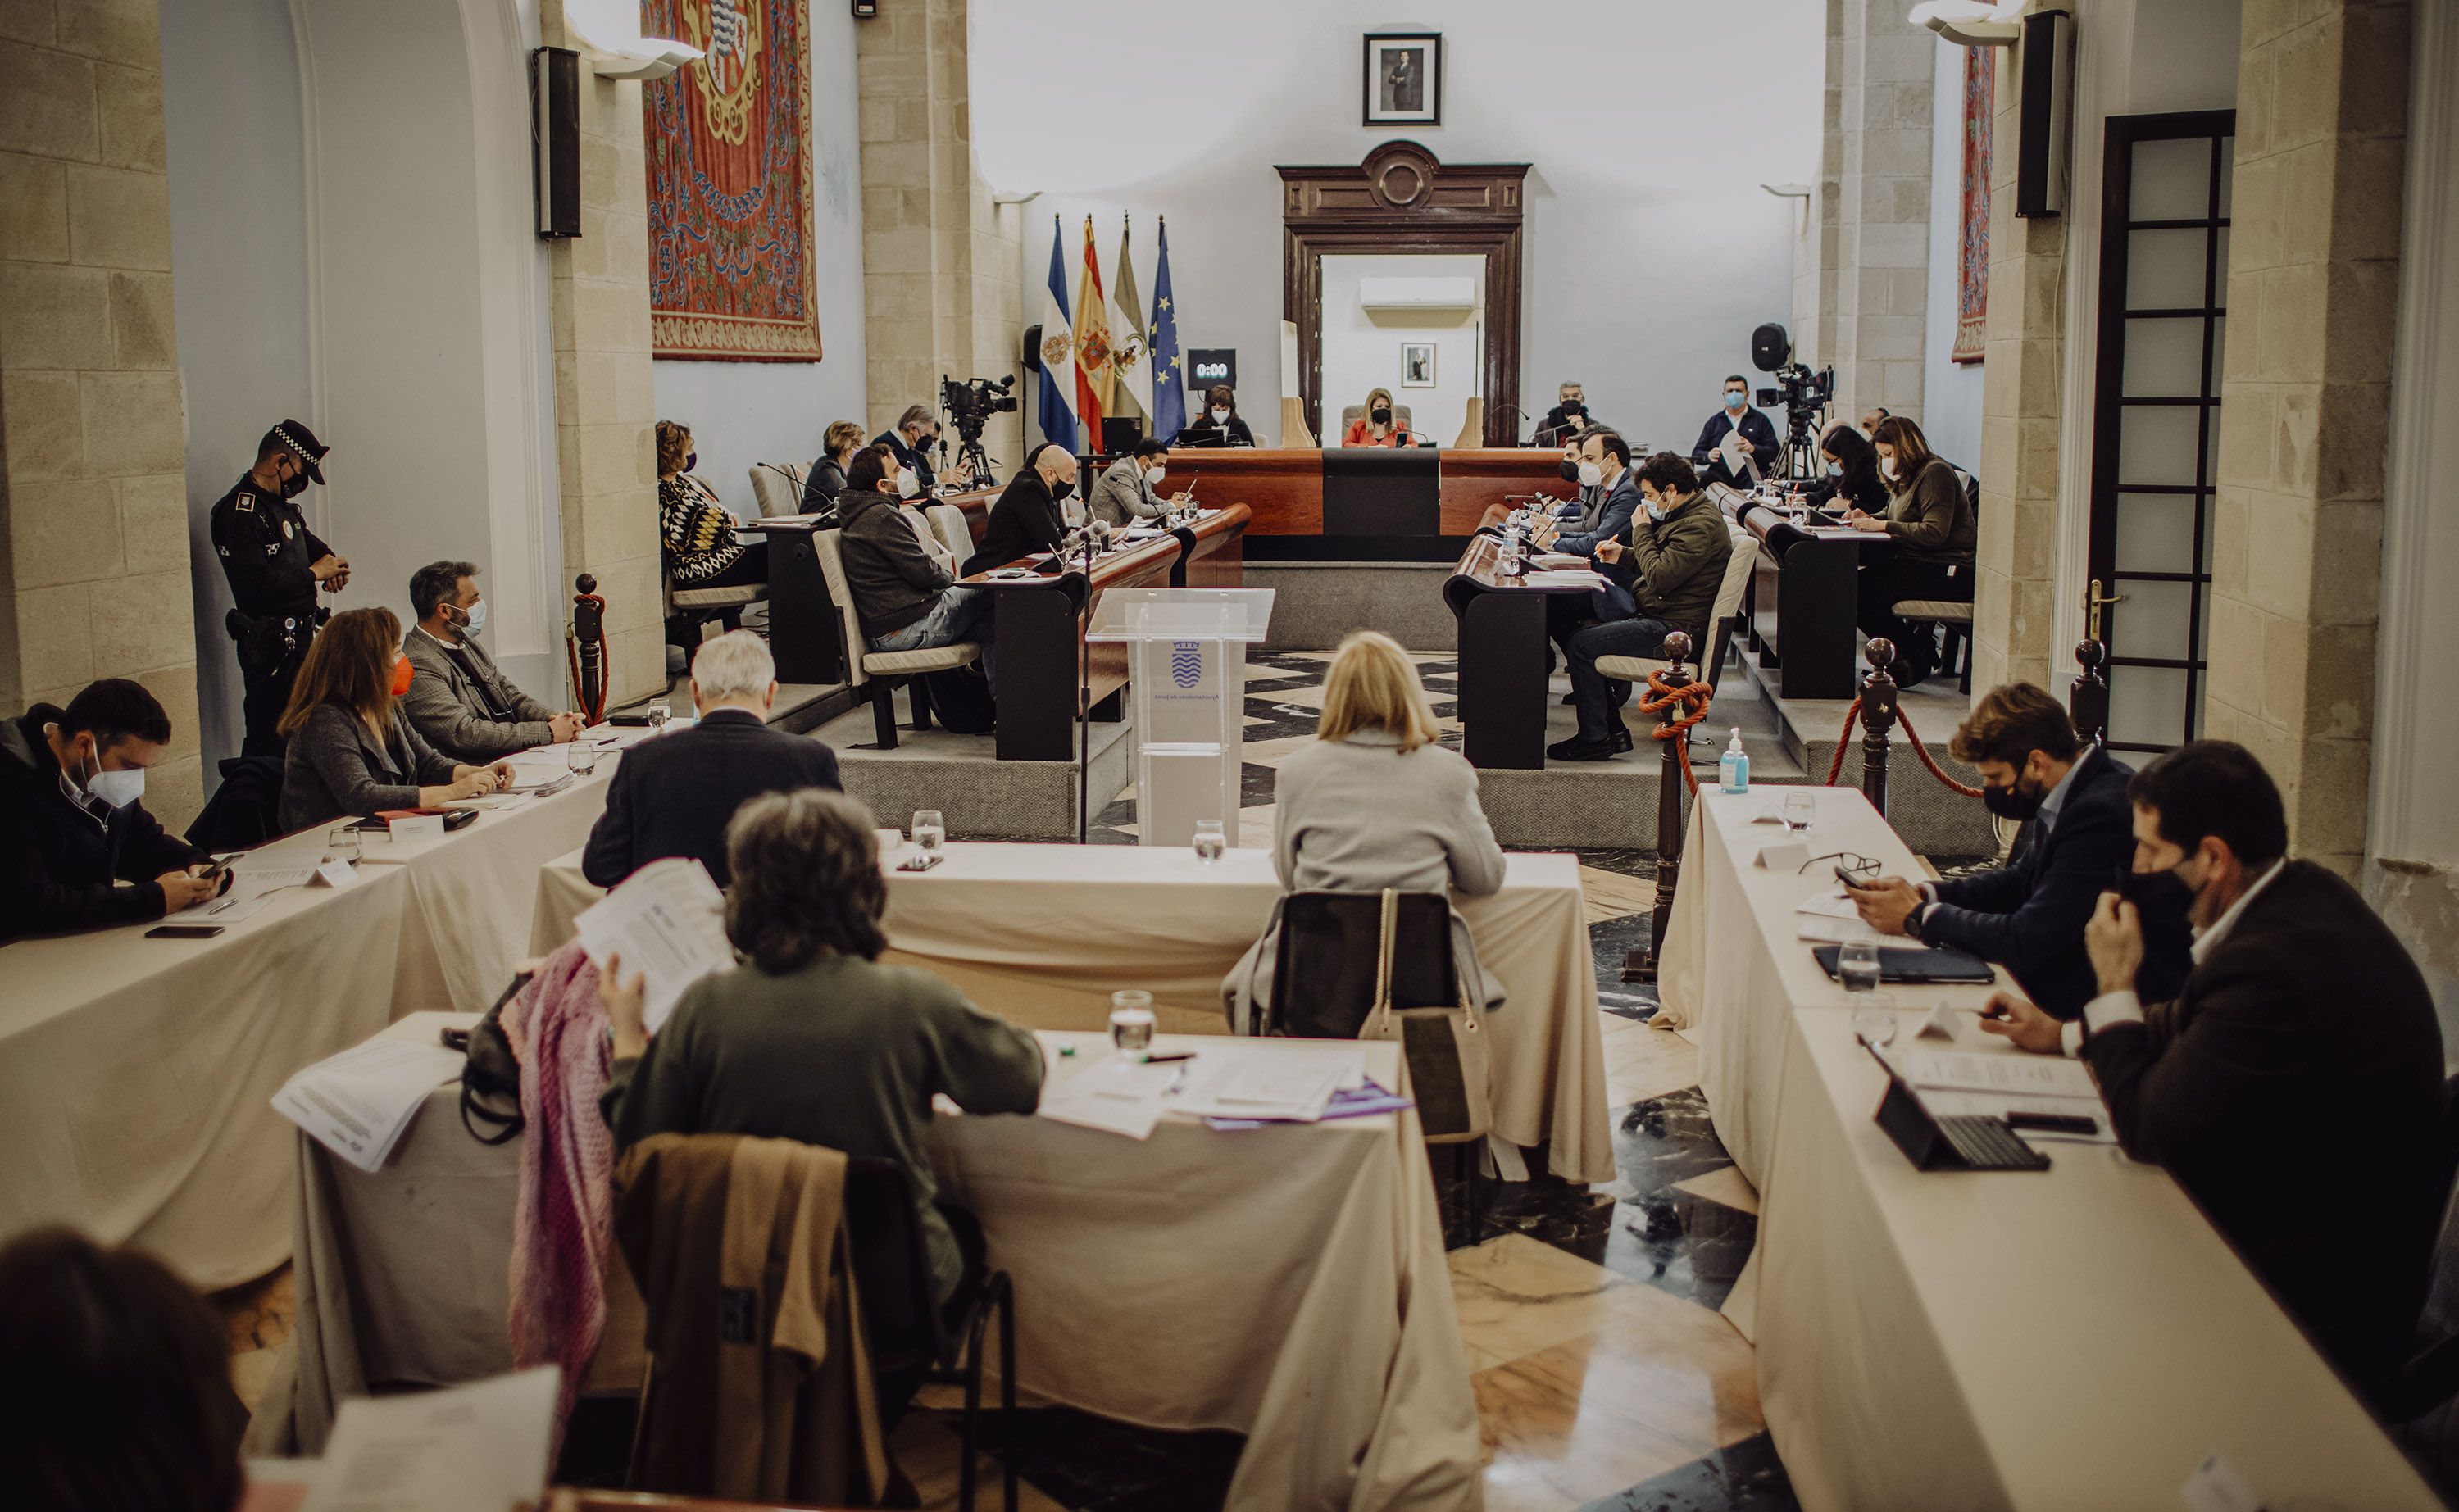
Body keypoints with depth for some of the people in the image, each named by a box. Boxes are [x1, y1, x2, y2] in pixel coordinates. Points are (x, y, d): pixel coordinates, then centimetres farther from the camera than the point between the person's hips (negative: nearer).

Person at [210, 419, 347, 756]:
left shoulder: (281, 505, 15)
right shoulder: (240, 512, -16)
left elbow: (308, 541, 33)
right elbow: (258, 583, -26)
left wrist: (332, 564, 9)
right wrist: (313, 573, -13)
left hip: (299, 638, 10)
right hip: (271, 646, -10)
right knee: (270, 738, -9)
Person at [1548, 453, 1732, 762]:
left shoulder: (1701, 525, -20)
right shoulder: (1688, 514, 14)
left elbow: (1659, 577, -26)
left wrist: (1641, 531, -12)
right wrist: (1622, 555, 10)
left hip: (1677, 632, -11)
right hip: (1660, 619, 11)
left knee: (1581, 644, -15)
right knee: (1584, 636, 13)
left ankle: (1594, 739, -7)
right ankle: (1613, 730, 12)